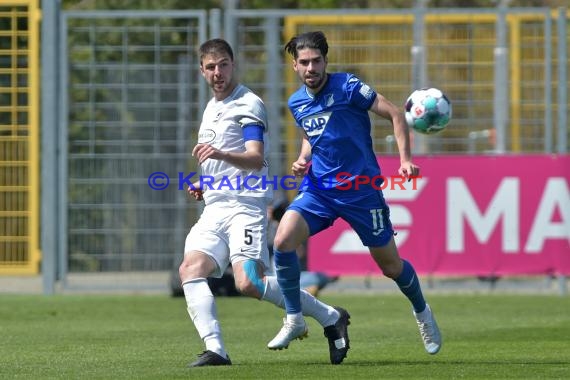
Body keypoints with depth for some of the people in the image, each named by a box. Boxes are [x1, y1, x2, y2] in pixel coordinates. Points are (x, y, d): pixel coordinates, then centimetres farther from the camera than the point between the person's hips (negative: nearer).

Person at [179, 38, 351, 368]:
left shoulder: (248, 105, -6)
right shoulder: (212, 108, 22)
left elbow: (256, 159, -20)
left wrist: (220, 155, -38)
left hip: (245, 207, -8)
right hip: (215, 208, 8)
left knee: (248, 283, -21)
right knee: (190, 270, -14)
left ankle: (331, 318, -5)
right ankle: (215, 349, -21)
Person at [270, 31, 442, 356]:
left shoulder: (347, 87, -12)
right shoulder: (296, 103, 6)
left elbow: (395, 115, -9)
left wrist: (405, 159, -19)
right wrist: (303, 159, 4)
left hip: (361, 190, -4)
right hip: (319, 189, 4)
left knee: (391, 265, 7)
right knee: (283, 240, -20)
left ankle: (422, 312, 37)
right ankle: (295, 319, -7)